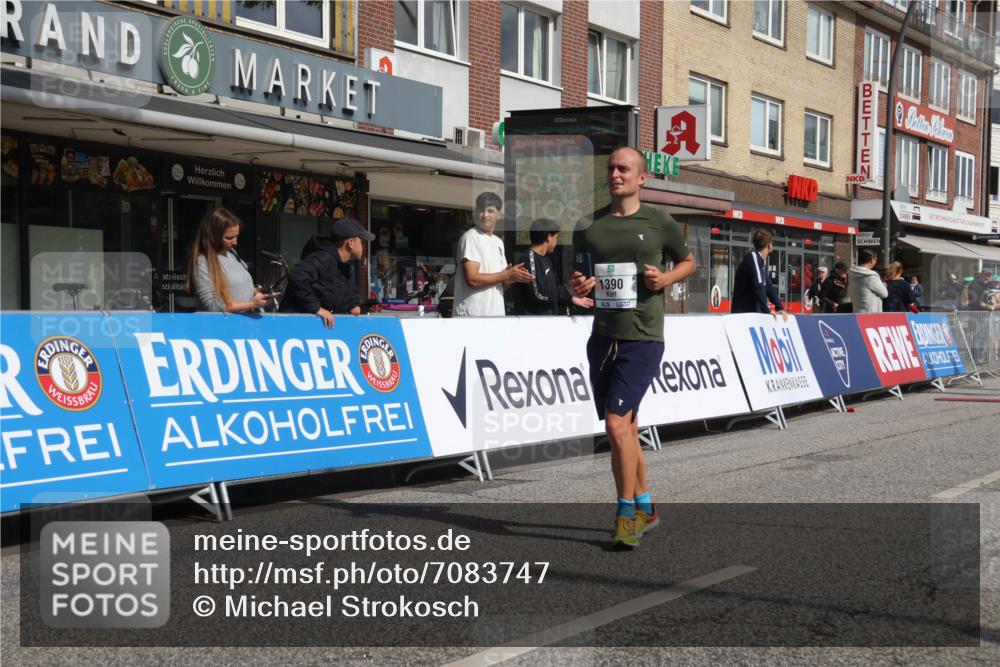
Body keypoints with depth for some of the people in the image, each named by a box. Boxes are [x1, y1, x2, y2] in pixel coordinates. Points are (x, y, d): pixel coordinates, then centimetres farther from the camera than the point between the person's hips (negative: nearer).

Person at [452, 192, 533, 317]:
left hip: (497, 314, 9)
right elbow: (472, 279, -17)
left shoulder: (498, 242, 18)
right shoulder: (470, 238, -7)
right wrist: (507, 275, -11)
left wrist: (513, 277, -2)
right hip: (472, 315, -8)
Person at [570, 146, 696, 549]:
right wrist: (578, 287, -4)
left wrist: (666, 278, -6)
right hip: (602, 336, 5)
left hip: (642, 338, -5)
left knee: (616, 423, -15)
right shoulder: (588, 227, 10)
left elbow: (688, 261, 14)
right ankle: (645, 507, 28)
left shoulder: (660, 224, 0)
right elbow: (576, 279, 19)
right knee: (626, 428, 13)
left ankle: (627, 513, -3)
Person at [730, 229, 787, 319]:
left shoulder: (763, 261, 15)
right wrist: (767, 311, -23)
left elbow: (769, 286, 16)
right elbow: (758, 286, -23)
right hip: (743, 314, -9)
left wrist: (780, 308, 7)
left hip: (754, 313, 9)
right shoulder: (753, 257, -14)